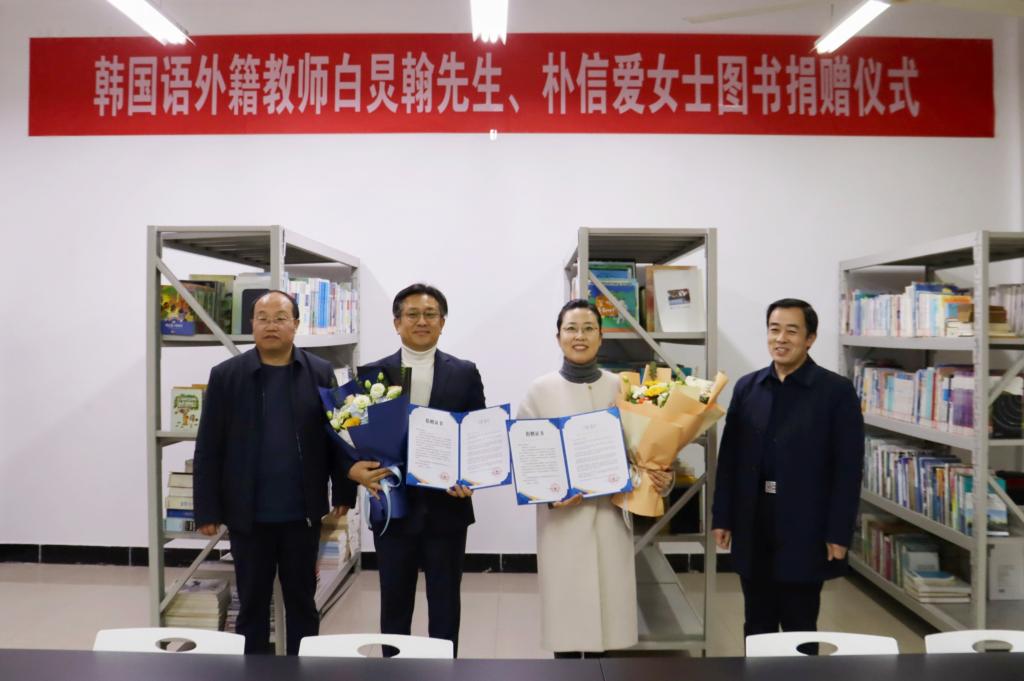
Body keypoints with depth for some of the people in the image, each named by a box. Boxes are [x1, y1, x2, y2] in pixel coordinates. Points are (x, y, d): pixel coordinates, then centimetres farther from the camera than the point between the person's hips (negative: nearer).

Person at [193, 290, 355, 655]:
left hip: (302, 513, 1)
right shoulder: (225, 375, -3)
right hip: (248, 515, 0)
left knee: (302, 600, 14)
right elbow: (208, 449, -3)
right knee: (252, 603, 13)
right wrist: (207, 510, -4)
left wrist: (344, 493, 4)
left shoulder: (320, 374, -1)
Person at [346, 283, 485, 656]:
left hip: (446, 507, 0)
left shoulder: (465, 374, 2)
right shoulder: (373, 373, 2)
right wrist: (355, 468, -19)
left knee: (445, 606, 12)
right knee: (394, 605, 14)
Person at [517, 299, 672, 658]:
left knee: (608, 605, 7)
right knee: (566, 607, 4)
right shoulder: (540, 390, -1)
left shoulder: (621, 388, 3)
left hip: (610, 515, 2)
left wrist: (661, 475, -10)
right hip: (561, 517, -1)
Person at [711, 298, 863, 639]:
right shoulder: (747, 387, 6)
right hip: (752, 528, 3)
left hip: (805, 531, -3)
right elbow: (729, 458, 7)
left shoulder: (837, 391, -5)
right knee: (756, 628, 14)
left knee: (800, 628, 10)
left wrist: (839, 533, -10)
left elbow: (848, 468, -7)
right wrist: (722, 517, 5)